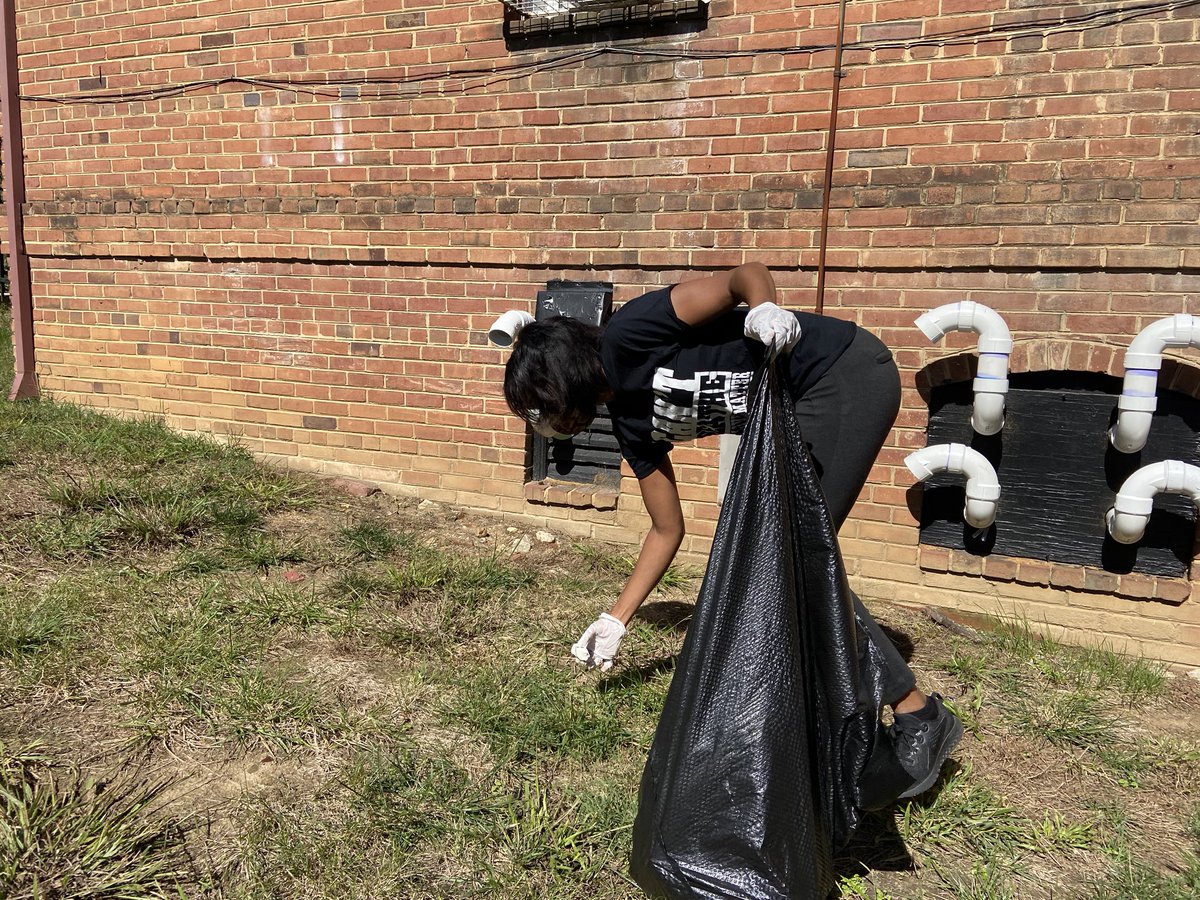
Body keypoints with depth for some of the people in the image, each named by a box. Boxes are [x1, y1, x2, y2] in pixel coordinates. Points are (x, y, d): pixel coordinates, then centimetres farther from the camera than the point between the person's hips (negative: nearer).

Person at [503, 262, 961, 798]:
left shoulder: (624, 337, -14)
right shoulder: (631, 424, 9)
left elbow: (745, 275, -15)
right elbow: (667, 531, 13)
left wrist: (763, 308, -38)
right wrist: (615, 620, 16)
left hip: (848, 373, -9)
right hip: (798, 411, 9)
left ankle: (917, 714, -1)